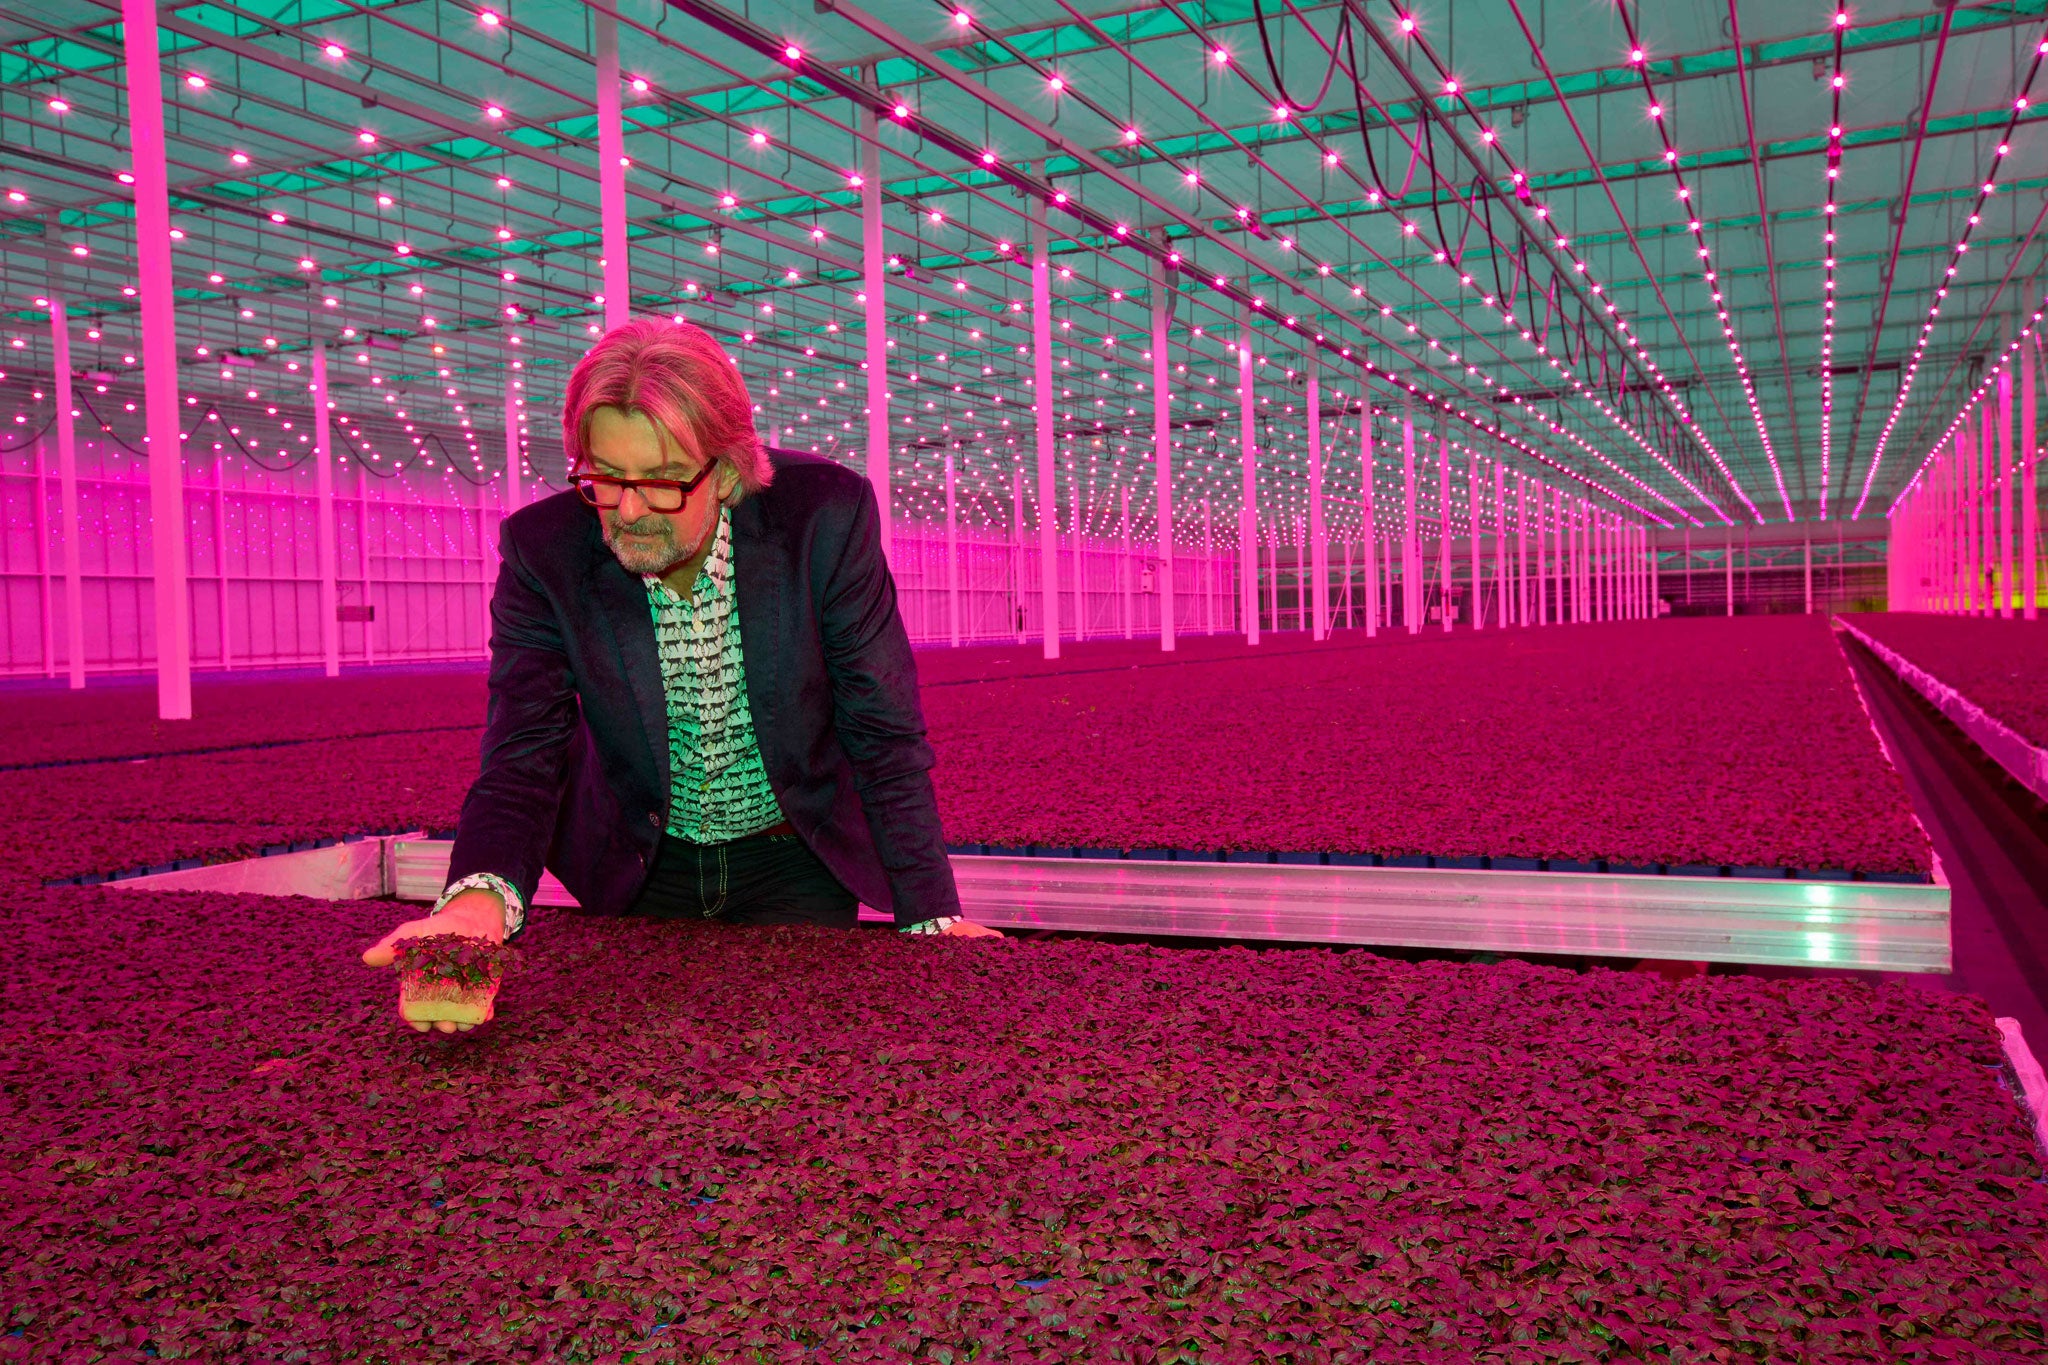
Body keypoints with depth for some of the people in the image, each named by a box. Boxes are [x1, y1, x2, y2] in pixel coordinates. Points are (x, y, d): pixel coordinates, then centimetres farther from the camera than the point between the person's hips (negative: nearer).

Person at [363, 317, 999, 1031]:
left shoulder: (826, 515, -23)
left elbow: (885, 736, -16)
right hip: (639, 872, 1)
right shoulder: (542, 550, -20)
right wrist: (480, 896, -46)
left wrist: (932, 917, -18)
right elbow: (524, 756, -23)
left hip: (797, 864, -1)